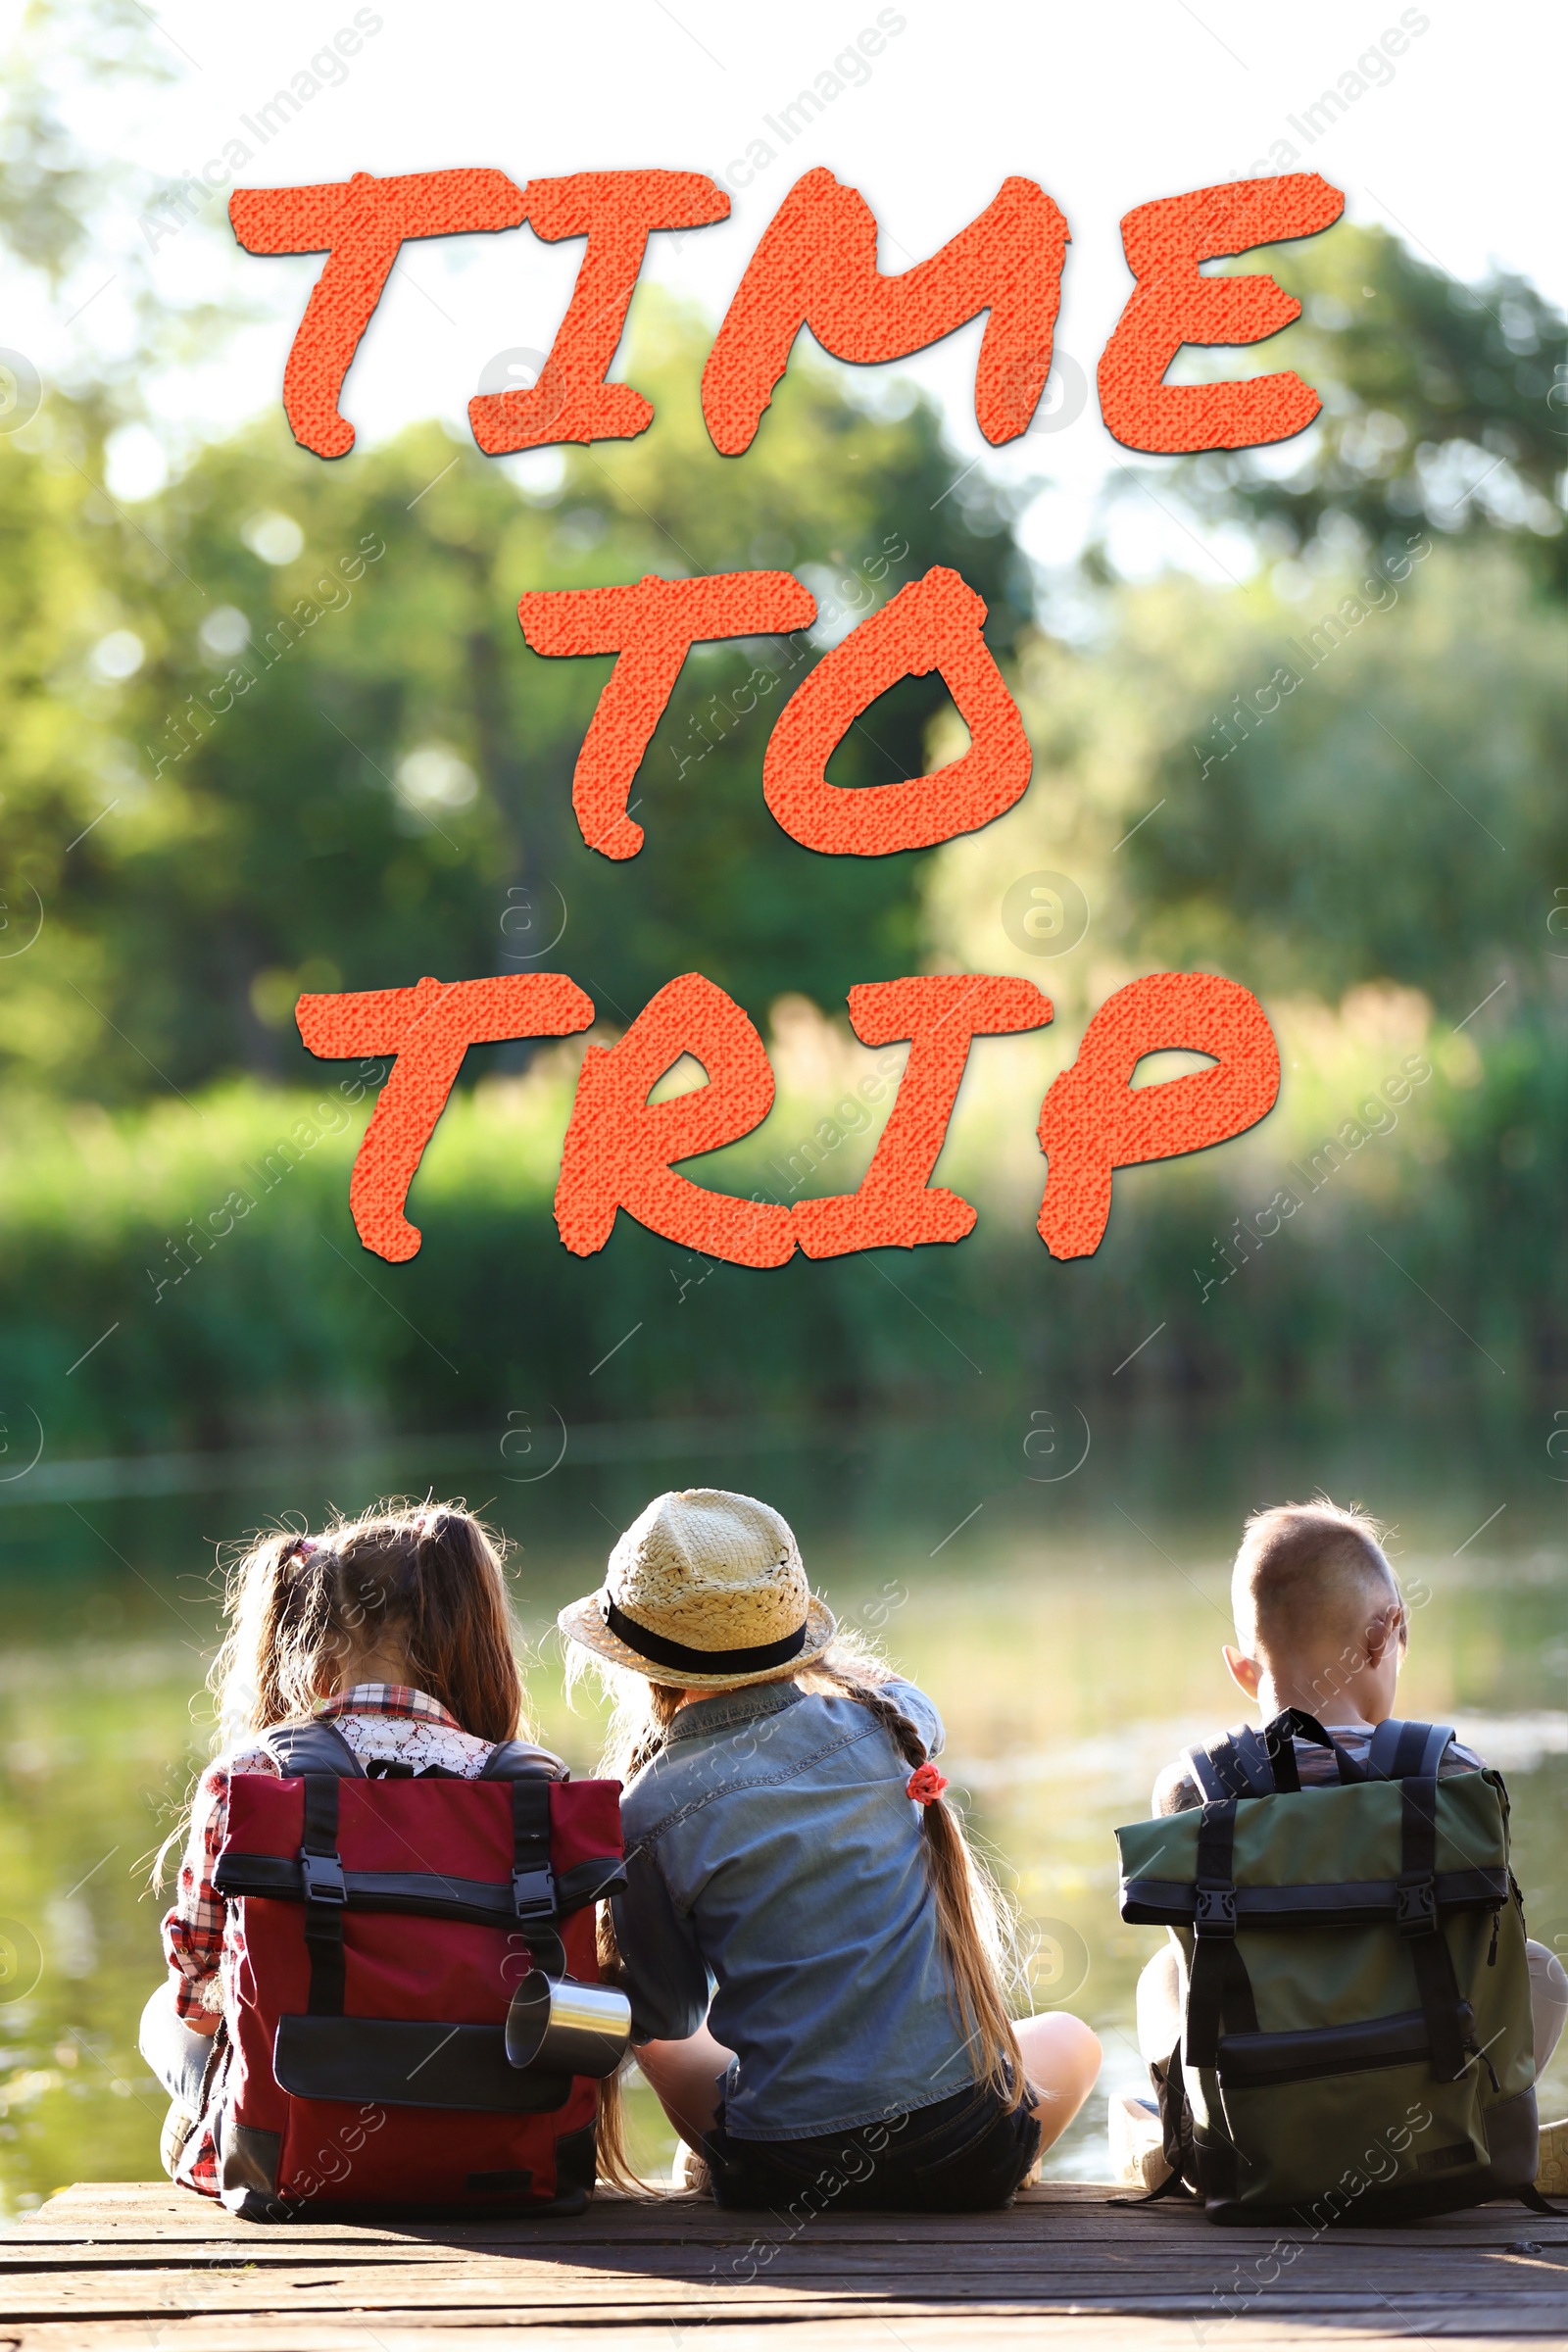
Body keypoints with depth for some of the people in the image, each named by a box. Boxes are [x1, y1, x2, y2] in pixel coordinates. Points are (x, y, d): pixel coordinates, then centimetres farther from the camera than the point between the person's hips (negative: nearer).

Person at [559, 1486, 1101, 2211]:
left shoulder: (649, 1821, -9)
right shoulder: (876, 1723, 0)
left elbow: (666, 2021, 5)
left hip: (789, 2176, -1)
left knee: (654, 2036, 31)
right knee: (1070, 2040, 35)